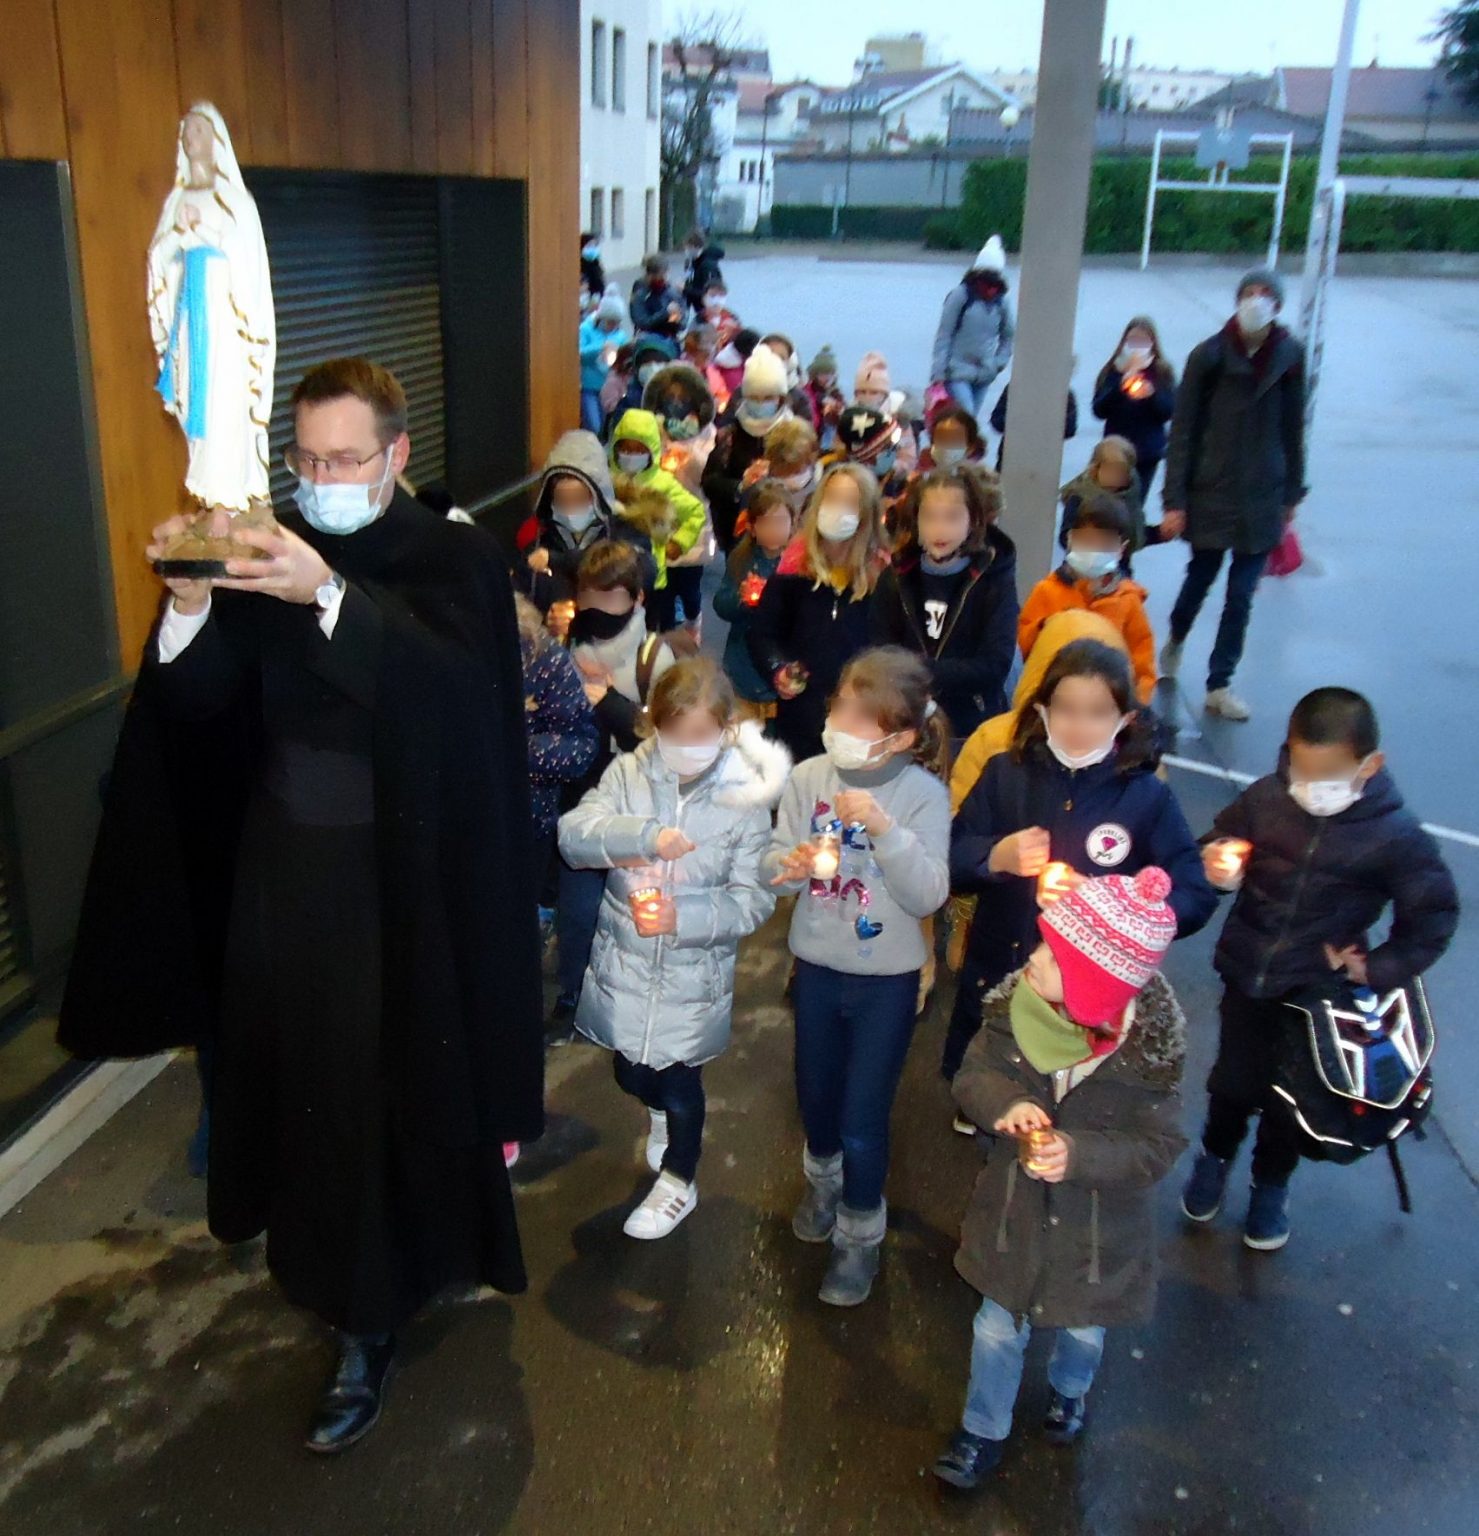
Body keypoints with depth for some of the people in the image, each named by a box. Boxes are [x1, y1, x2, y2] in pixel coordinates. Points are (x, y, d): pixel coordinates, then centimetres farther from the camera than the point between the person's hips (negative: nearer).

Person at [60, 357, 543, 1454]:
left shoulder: (457, 560, -7)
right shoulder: (269, 552, 3)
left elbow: (456, 683, -26)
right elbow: (192, 703, -6)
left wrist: (329, 597, -38)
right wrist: (189, 606, -25)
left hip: (404, 877, -3)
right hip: (284, 868, 4)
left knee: (392, 1085, 4)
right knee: (305, 1078, 10)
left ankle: (373, 1323, 22)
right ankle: (340, 1269, 35)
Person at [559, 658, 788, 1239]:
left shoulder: (744, 797, -13)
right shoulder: (628, 774, -9)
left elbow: (754, 899, -14)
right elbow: (574, 833, -22)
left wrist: (685, 918, -29)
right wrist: (645, 836, -37)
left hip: (694, 977, -2)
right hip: (625, 966, 3)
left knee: (681, 1083, 15)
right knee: (631, 1073, 22)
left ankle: (678, 1180, 41)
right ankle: (663, 1114, 58)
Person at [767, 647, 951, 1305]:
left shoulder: (923, 793, -18)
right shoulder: (808, 776, -11)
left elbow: (929, 896, -21)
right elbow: (775, 863, -6)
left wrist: (884, 828, -33)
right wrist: (792, 865, -30)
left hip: (887, 977, -3)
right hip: (815, 964, 3)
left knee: (863, 1119, 4)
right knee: (815, 1092, 23)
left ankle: (860, 1232, 32)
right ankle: (824, 1176, 55)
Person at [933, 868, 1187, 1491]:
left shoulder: (1150, 1045, -28)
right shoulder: (1016, 1003, -21)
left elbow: (1157, 1149, -20)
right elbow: (970, 1077, -9)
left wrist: (1080, 1154, -37)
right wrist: (1005, 1102, -32)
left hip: (1098, 1224, -1)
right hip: (1014, 1207, 1)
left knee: (1081, 1328, 27)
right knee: (997, 1326, 20)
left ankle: (1068, 1391, 62)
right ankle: (983, 1430, 48)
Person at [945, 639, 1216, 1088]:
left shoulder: (1148, 797, -10)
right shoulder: (1006, 773, -5)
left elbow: (1195, 899, -13)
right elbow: (948, 857, -4)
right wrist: (995, 857, -26)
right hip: (993, 983, 2)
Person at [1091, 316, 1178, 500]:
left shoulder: (1163, 372, 5)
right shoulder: (1113, 371, 6)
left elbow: (1169, 412, -1)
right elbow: (1099, 410, -3)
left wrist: (1152, 394, -19)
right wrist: (1120, 386, -16)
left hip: (1148, 453, 0)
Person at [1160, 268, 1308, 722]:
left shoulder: (1290, 356, 0)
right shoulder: (1209, 355, -7)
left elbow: (1293, 429, 8)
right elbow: (1182, 430, -6)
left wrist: (1292, 494, 11)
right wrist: (1175, 499, -8)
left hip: (1262, 497, 2)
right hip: (1211, 492, -1)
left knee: (1242, 594, 3)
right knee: (1201, 577, 13)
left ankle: (1219, 686, 13)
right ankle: (1175, 639, 45)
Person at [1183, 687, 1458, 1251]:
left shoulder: (1397, 836, -20)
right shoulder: (1265, 798, -18)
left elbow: (1434, 915, -6)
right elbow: (1218, 841, 0)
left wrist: (1380, 968, -10)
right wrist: (1217, 866, -22)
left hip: (1318, 989, -1)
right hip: (1247, 974, 1)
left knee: (1287, 1098, 17)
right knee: (1232, 1082, 18)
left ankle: (1271, 1185, 45)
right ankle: (1216, 1156, 49)